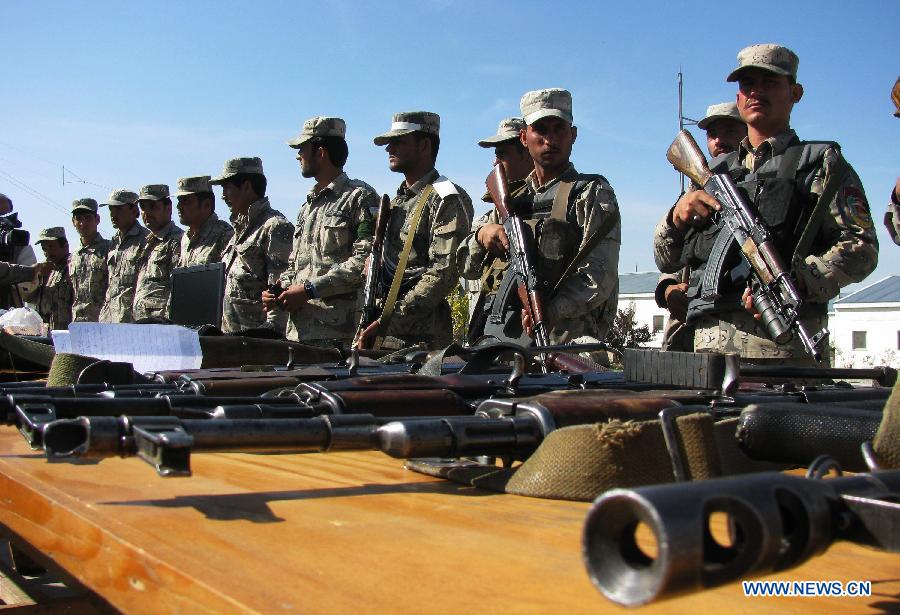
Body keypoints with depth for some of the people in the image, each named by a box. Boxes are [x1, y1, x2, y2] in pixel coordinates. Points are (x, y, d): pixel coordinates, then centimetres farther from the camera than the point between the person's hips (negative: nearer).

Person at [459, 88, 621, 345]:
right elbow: (467, 266, 19)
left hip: (564, 338, -5)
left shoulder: (592, 192, 2)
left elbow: (599, 276, -10)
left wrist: (548, 312, -24)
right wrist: (481, 235, -3)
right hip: (498, 336, 5)